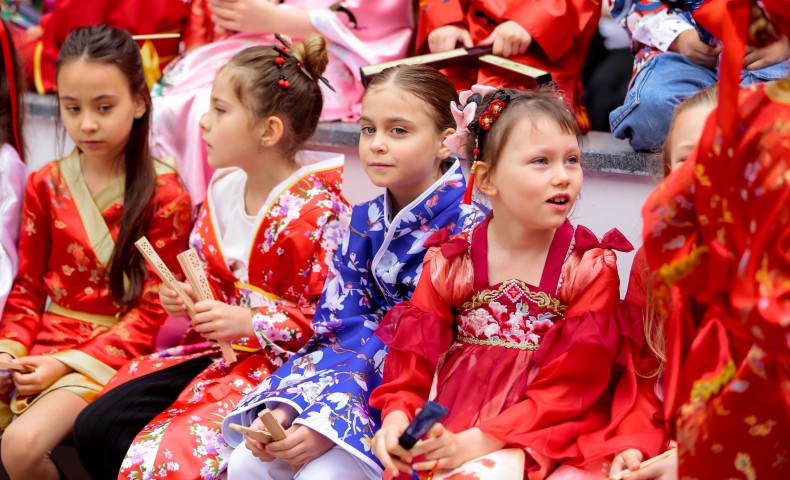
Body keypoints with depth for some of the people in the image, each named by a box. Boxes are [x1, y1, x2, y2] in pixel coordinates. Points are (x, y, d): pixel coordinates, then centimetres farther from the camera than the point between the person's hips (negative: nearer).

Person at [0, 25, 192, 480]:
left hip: (109, 354, -5)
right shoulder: (45, 185, 7)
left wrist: (69, 363, -15)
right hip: (44, 344, 5)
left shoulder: (165, 196, -7)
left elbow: (153, 311, -7)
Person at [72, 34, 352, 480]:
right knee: (95, 427, -2)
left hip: (280, 362, -8)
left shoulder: (316, 213, -17)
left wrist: (249, 323, -21)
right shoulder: (223, 190, 7)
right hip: (218, 349, 8)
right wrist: (189, 298, 1)